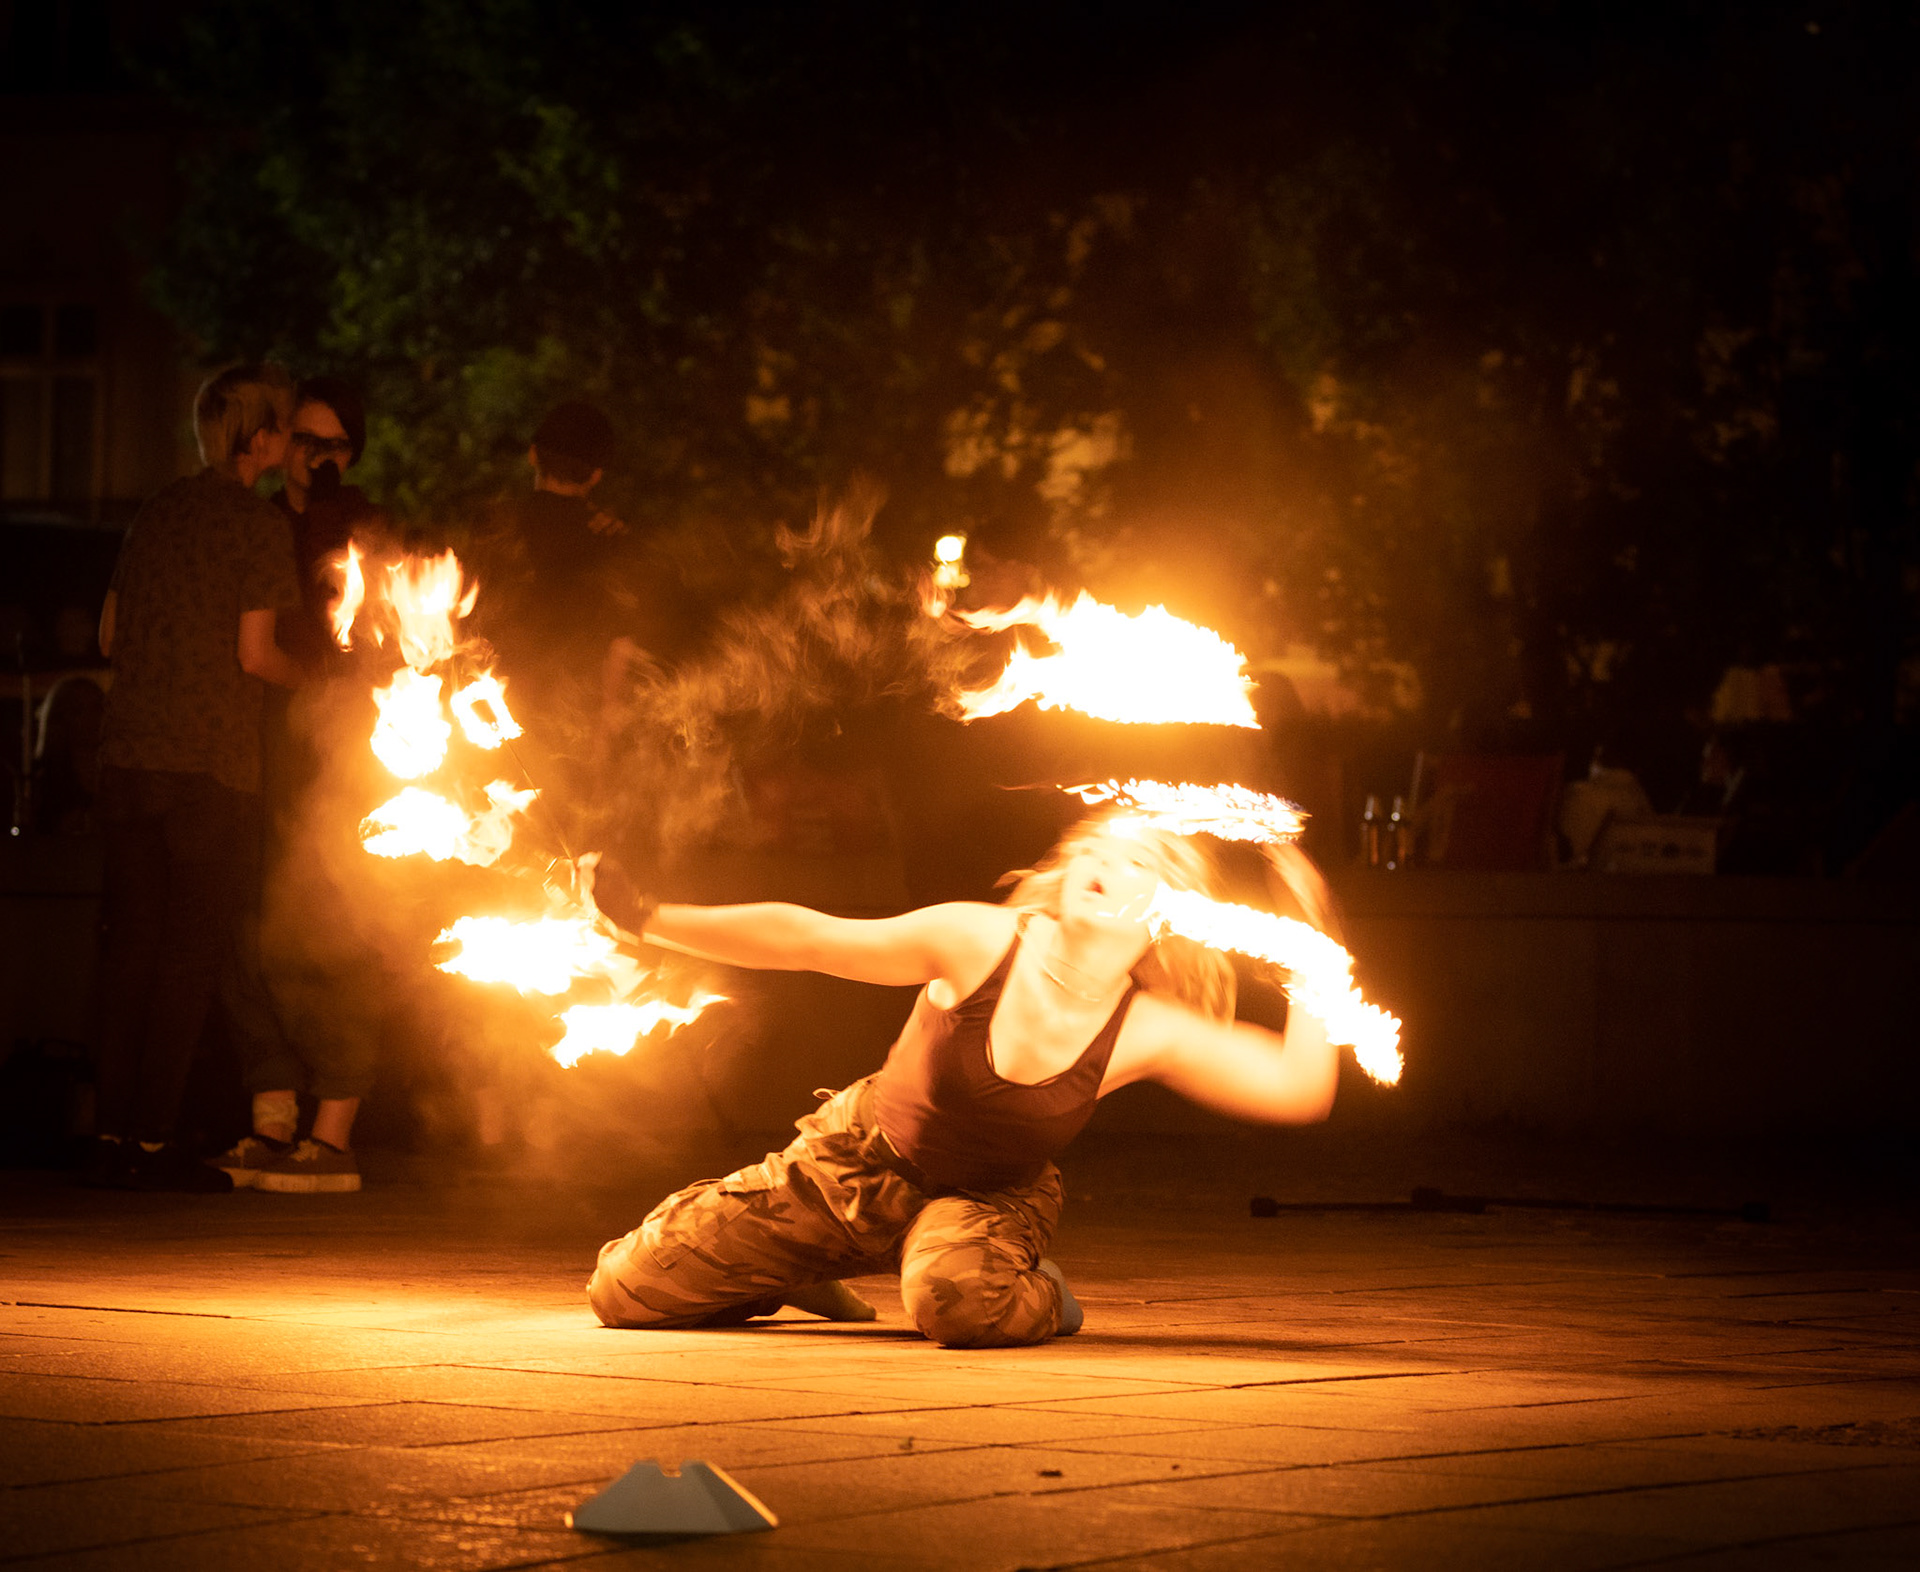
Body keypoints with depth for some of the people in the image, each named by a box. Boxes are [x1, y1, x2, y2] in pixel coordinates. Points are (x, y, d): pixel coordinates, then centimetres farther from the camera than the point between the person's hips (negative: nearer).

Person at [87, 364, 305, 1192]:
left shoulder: (158, 511, 14)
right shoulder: (258, 525, -7)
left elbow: (110, 634, 18)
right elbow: (255, 654, -11)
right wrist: (313, 678, 8)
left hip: (130, 752, 6)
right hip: (209, 764, -6)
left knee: (131, 943, 9)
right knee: (192, 949, -1)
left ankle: (112, 1133, 7)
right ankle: (154, 1140, -3)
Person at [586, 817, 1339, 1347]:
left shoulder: (1146, 1032, -20)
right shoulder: (980, 941, -23)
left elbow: (1301, 1087, -25)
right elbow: (801, 939, -17)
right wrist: (646, 918, -19)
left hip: (989, 1198, -1)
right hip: (858, 1161, 1)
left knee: (960, 1299, -41)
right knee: (625, 1293, -2)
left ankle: (1037, 1296, -4)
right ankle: (804, 1273, 26)